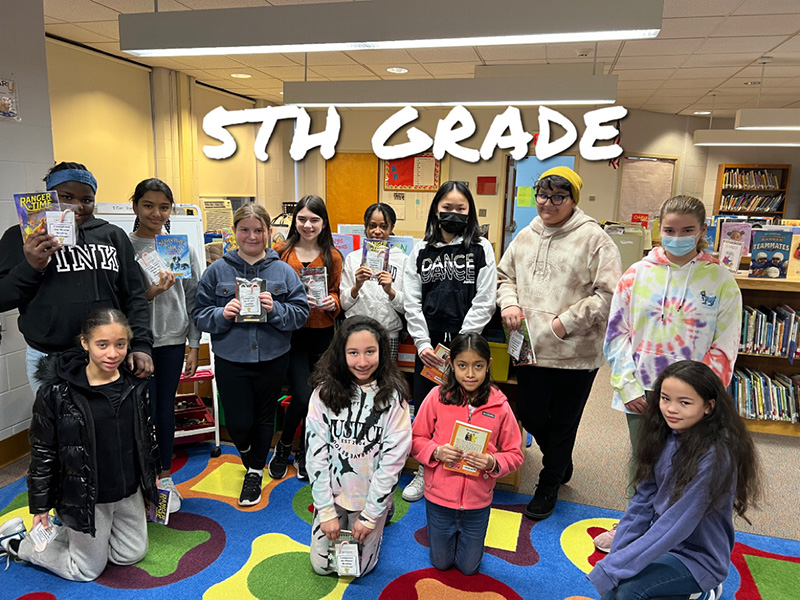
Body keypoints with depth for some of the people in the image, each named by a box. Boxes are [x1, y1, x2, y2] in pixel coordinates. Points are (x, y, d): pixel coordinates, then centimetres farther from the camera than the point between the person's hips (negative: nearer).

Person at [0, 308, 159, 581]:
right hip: (85, 497, -5)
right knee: (87, 570, 12)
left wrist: (151, 477, 14)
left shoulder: (136, 385, -7)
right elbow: (42, 452, -11)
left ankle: (63, 530, 34)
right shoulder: (57, 393, -21)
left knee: (132, 554, 18)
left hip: (129, 492, 5)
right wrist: (40, 507, -5)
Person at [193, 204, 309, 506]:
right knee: (238, 423, 3)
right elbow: (199, 315, -1)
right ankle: (246, 452, 41)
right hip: (231, 359, 0)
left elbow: (301, 312, -4)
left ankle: (255, 471, 39)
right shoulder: (217, 270, -2)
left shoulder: (283, 271, -2)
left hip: (272, 359, 1)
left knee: (264, 418, 16)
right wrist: (222, 314, -20)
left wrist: (275, 309, -21)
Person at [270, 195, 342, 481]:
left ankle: (305, 451, 31)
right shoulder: (281, 252, 0)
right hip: (291, 331, -2)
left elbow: (336, 293, 10)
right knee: (303, 396, -10)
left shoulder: (333, 256, 5)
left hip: (323, 333, 2)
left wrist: (331, 302, -13)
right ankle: (283, 446, 21)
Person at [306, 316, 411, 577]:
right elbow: (315, 452, -12)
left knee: (357, 568, 11)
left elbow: (392, 459, -16)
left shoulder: (393, 397, -18)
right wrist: (326, 511, -12)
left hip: (371, 496, -2)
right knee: (321, 565, 13)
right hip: (331, 493, 2)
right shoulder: (324, 392, -13)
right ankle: (338, 517, 38)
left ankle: (381, 516, 35)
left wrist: (369, 516, -14)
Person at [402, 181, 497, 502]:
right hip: (427, 346, 3)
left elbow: (484, 302, -5)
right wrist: (423, 344, -6)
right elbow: (411, 301, 3)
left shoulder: (481, 249, 1)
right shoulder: (421, 250, 7)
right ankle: (425, 472, 29)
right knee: (424, 408, 10)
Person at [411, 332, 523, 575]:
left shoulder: (499, 405, -12)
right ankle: (442, 530, 48)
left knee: (468, 567, 19)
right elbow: (416, 439, -4)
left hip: (477, 501, 0)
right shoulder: (437, 397, -13)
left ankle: (467, 535, 48)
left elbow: (514, 454, -5)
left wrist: (493, 463, -24)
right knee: (441, 563, 20)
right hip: (439, 496, 0)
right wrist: (436, 452, -23)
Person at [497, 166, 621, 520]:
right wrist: (509, 303, 0)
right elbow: (505, 275, 21)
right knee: (530, 415, 14)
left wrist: (564, 324, -16)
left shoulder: (593, 238, -8)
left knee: (562, 423, 11)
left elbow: (607, 293, -13)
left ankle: (549, 485, 34)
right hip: (531, 346, 5)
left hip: (575, 352, -5)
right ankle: (562, 464, 44)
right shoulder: (525, 237, 10)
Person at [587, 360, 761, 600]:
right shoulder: (665, 436, -5)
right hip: (662, 541, 6)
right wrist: (616, 555, -7)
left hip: (698, 556, -6)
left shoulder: (713, 457, -26)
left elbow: (677, 524, -27)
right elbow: (643, 498, -1)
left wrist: (613, 568, -26)